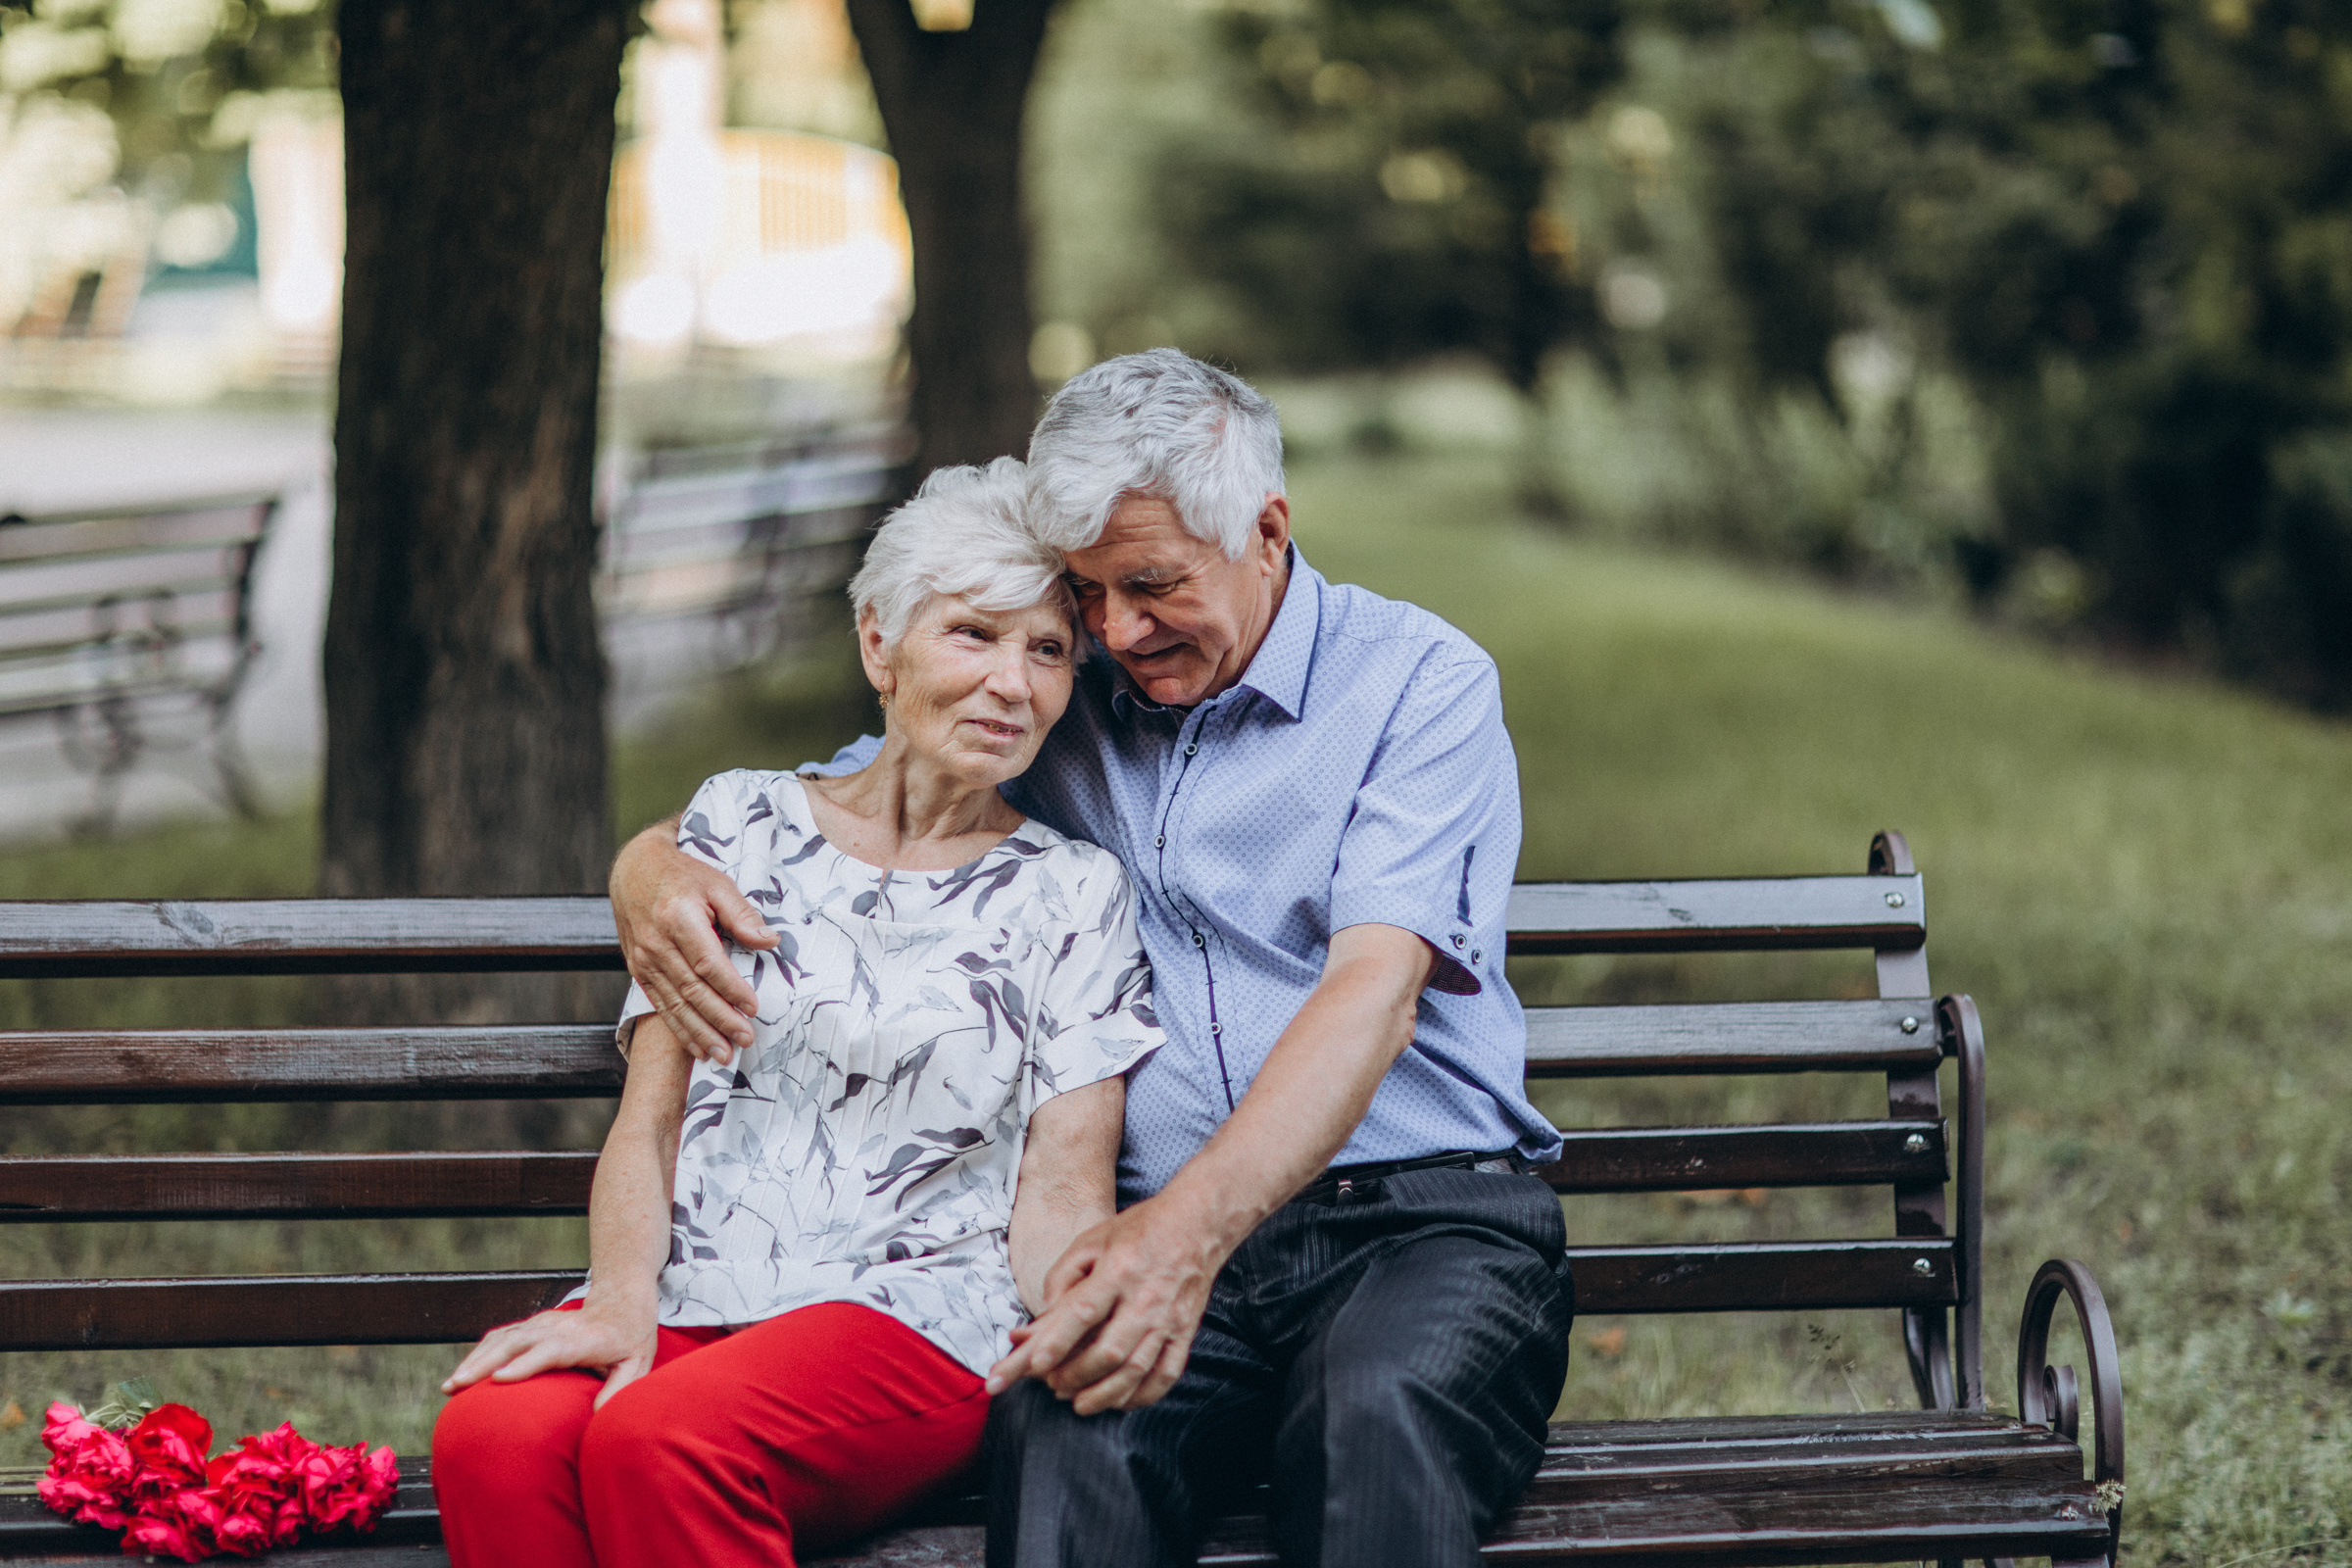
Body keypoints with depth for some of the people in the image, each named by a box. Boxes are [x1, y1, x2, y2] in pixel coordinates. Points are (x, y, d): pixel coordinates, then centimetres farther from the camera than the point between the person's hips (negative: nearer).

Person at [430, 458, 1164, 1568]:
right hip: (692, 1298, 2)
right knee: (492, 1437, -34)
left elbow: (1064, 1190, 5)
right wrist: (622, 1304, -9)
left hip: (917, 1313, -2)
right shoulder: (742, 822, 17)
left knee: (656, 1441, -36)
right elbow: (649, 1115, 10)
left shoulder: (1074, 893, 12)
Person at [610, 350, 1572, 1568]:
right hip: (1162, 1235, 3)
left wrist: (1191, 1225, -29)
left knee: (1381, 1410, -39)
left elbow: (1373, 991, -12)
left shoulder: (1418, 681, 4)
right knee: (1067, 1426, -34)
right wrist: (652, 869, 0)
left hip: (1427, 1215, -2)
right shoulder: (1057, 708, 18)